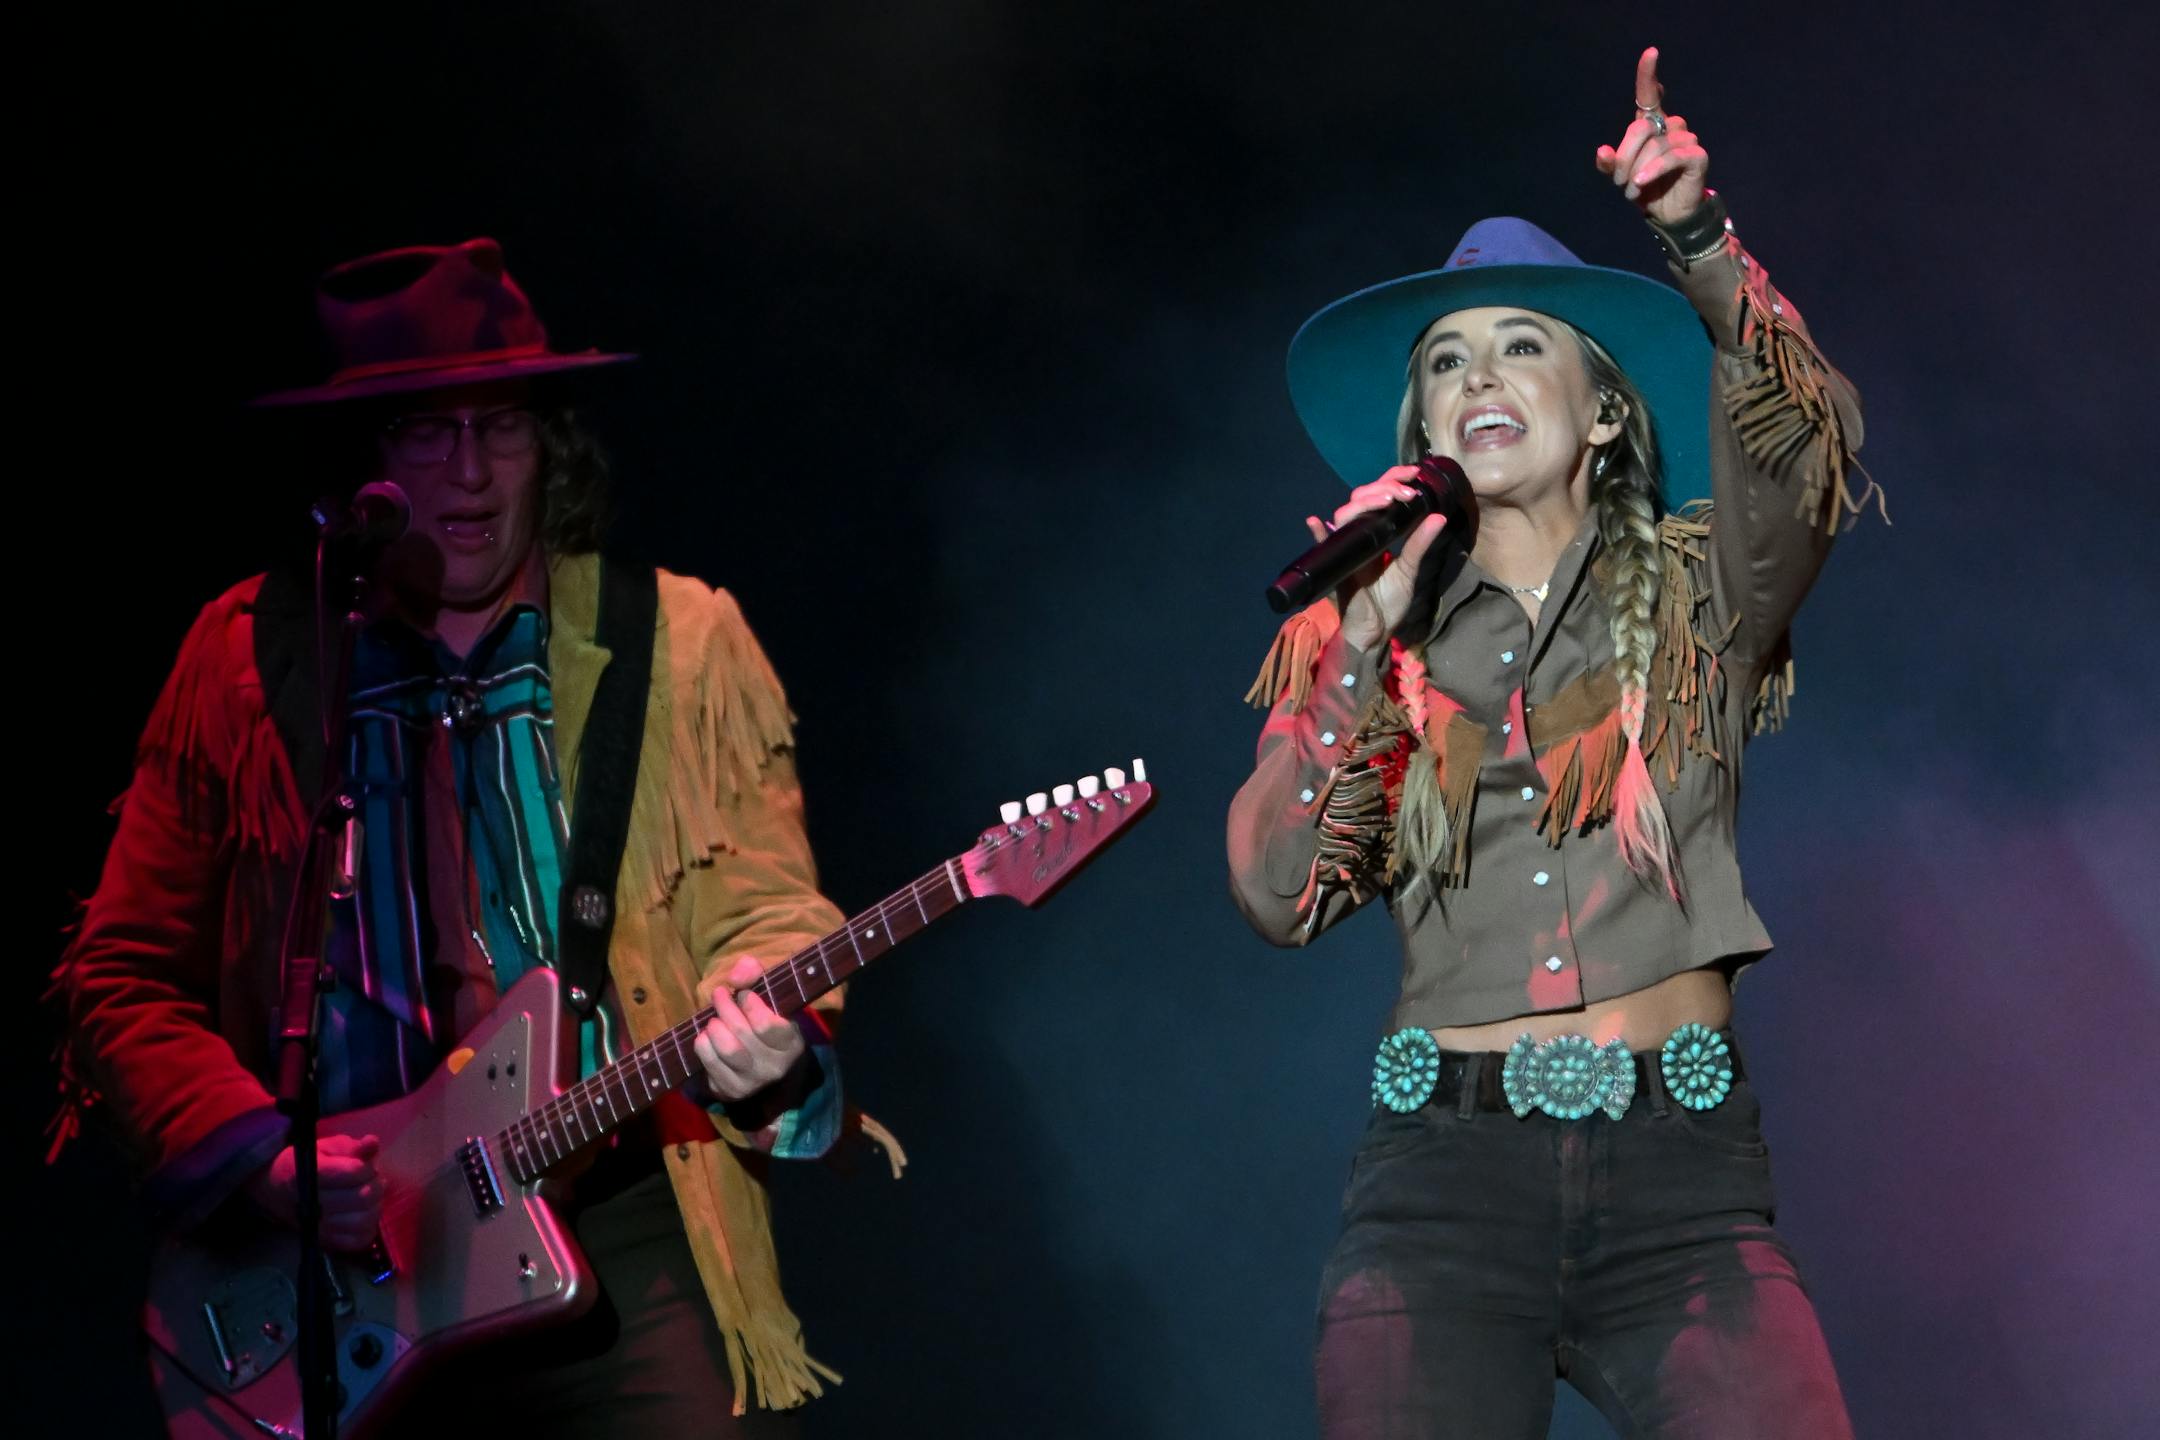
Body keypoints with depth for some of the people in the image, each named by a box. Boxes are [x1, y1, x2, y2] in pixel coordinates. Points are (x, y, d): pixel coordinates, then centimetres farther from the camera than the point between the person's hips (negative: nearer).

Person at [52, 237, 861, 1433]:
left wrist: (770, 1036, -17)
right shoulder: (243, 661, 7)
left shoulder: (680, 646, 6)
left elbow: (766, 904, 7)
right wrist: (258, 1156, -6)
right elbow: (120, 979, 9)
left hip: (617, 1225, 0)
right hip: (326, 1253, 0)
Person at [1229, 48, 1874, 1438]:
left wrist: (1702, 242, -24)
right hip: (1444, 1170, 1)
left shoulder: (1694, 597, 11)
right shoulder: (1371, 639, 15)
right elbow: (1278, 893, 2)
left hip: (1685, 1172, -1)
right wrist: (1366, 638, -5)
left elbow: (1804, 441, -9)